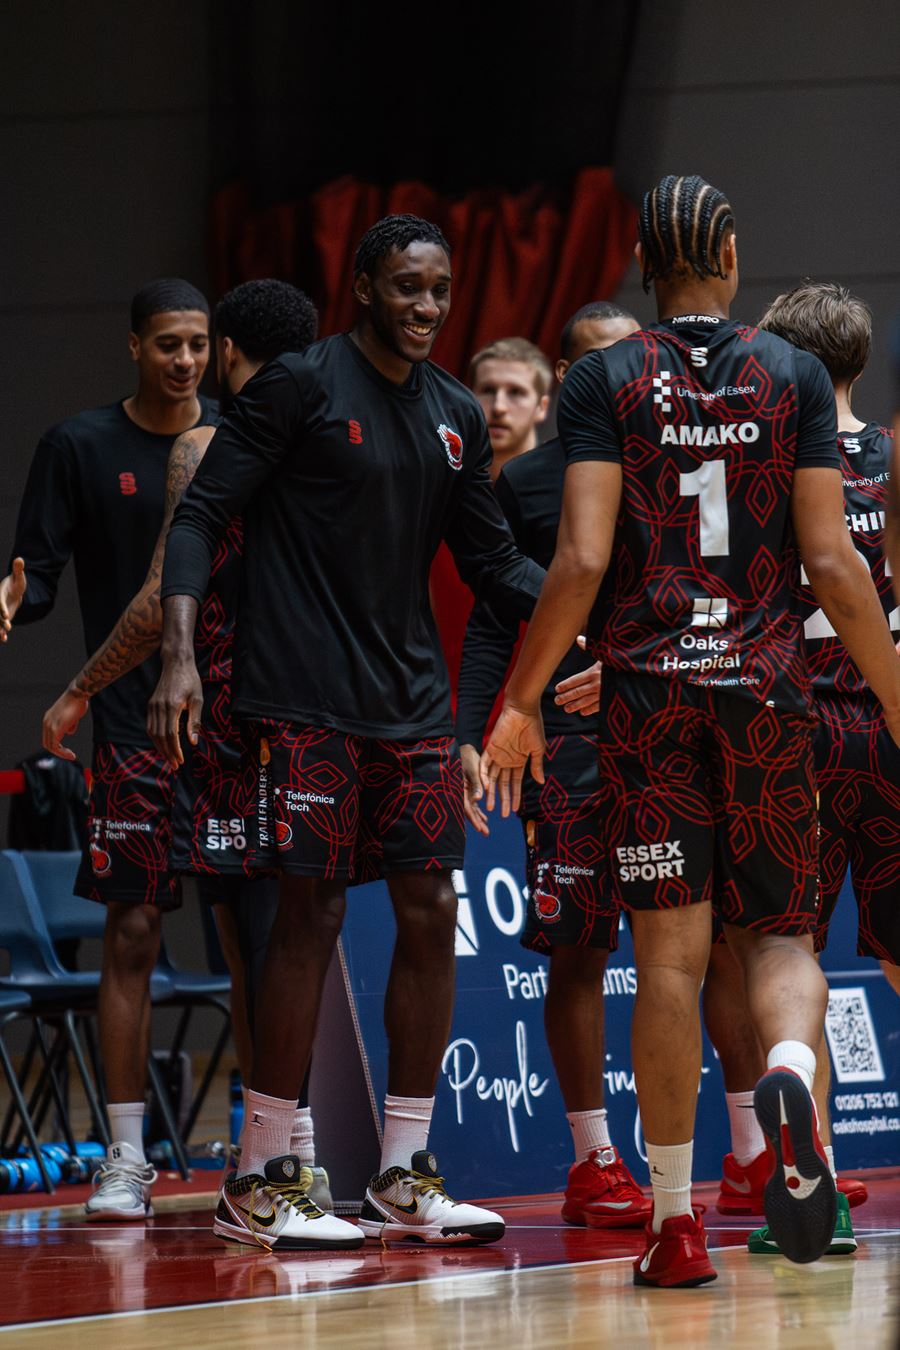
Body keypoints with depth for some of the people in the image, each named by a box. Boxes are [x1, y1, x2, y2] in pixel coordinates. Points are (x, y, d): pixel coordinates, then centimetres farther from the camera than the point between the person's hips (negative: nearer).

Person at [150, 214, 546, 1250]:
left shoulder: (456, 416, 12)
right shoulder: (299, 385, -6)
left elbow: (490, 561, 18)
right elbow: (201, 515, -7)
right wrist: (180, 651, -19)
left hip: (411, 699, 7)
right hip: (304, 697, -6)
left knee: (431, 912, 3)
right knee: (311, 911, -8)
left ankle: (402, 1181, 10)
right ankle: (255, 1183, 0)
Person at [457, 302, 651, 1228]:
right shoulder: (525, 482, 9)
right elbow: (491, 628, 8)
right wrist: (468, 740, -1)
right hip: (568, 736, -1)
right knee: (576, 949, -1)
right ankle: (594, 1162, 8)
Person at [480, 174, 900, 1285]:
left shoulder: (603, 383, 1)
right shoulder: (795, 377, 4)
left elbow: (582, 561, -8)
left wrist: (521, 704, 0)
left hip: (649, 694, -1)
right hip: (766, 692, 1)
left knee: (671, 954, 1)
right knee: (779, 934, 10)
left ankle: (675, 1224, 2)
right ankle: (789, 1074, -25)